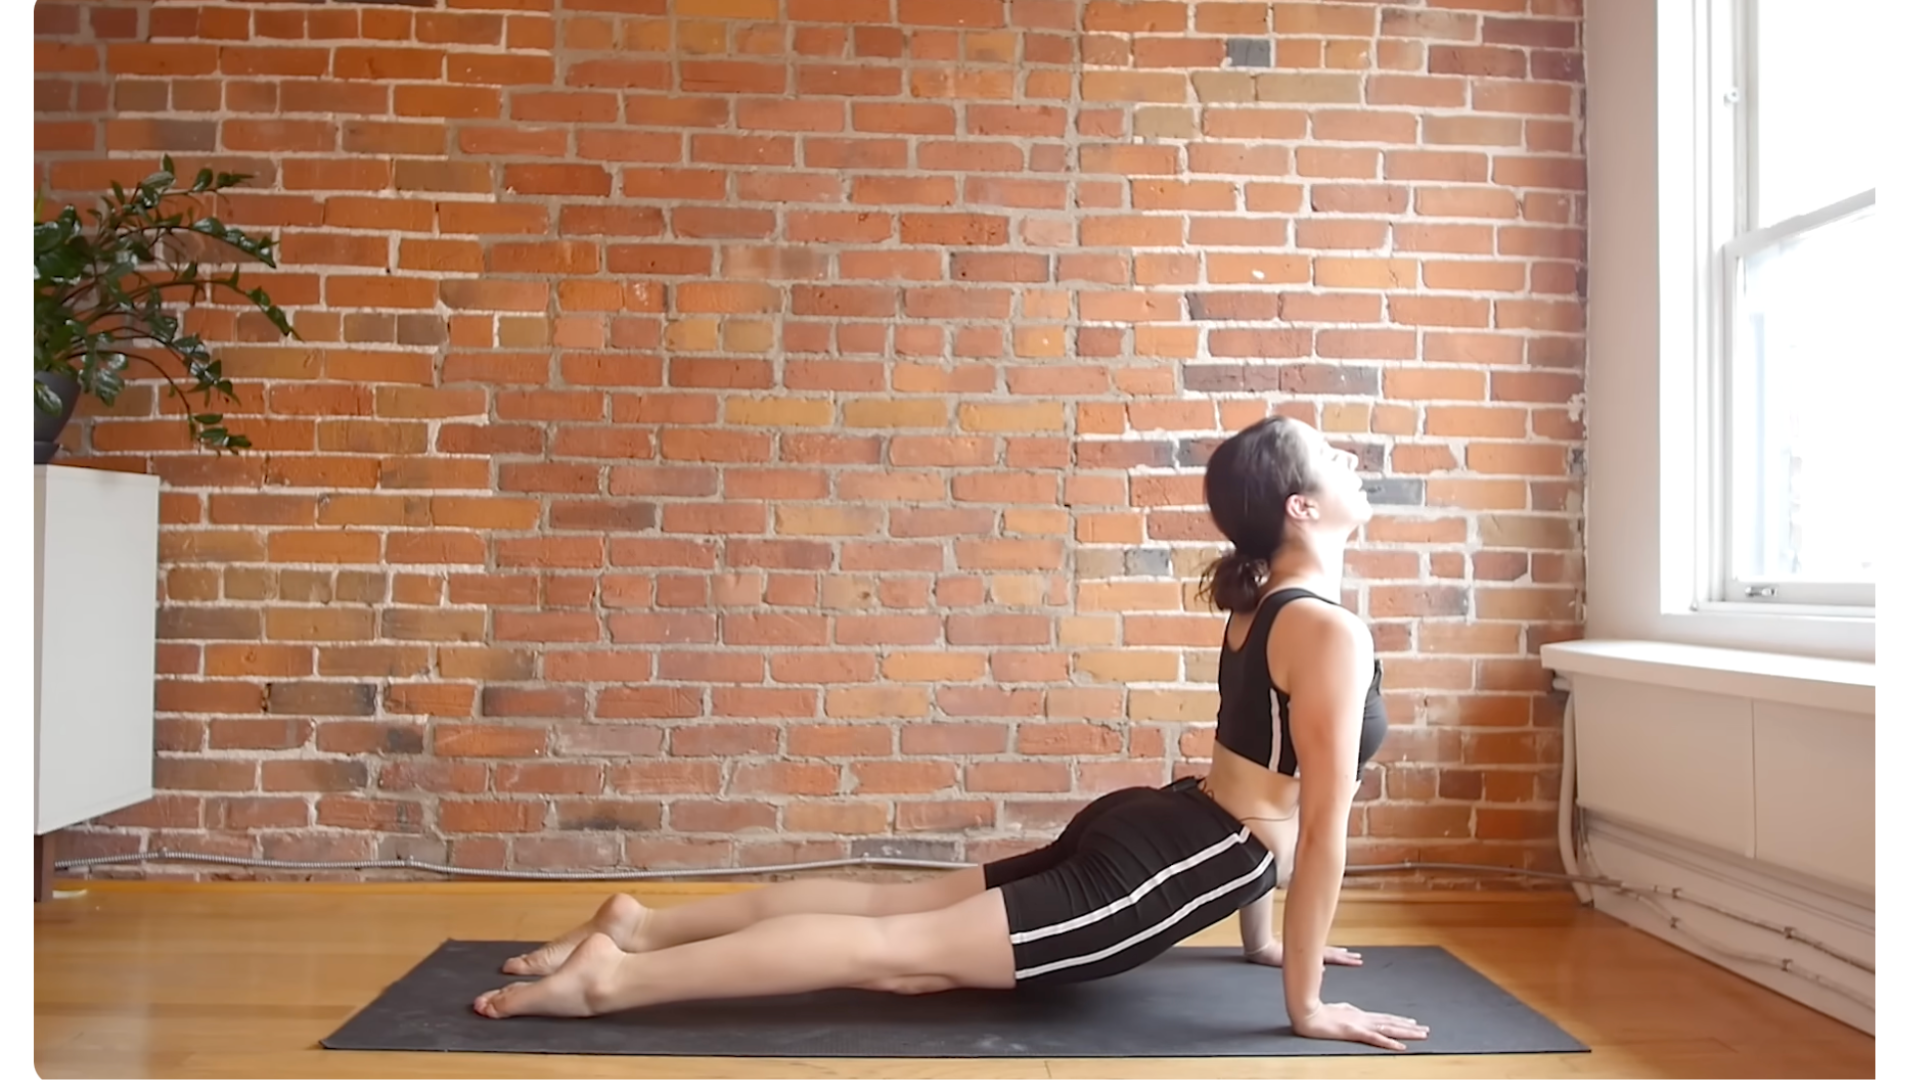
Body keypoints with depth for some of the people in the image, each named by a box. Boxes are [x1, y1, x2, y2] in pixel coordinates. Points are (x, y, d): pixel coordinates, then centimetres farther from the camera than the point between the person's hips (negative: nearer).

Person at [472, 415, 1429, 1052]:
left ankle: (646, 924, 11)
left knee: (893, 905, 11)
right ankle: (618, 976, -10)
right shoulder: (1331, 632, -17)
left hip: (1146, 828, 9)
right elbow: (1322, 823, -16)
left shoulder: (1261, 603, 13)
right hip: (1162, 867, -9)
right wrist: (1306, 1002, -9)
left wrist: (1262, 937, 24)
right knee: (898, 949, -9)